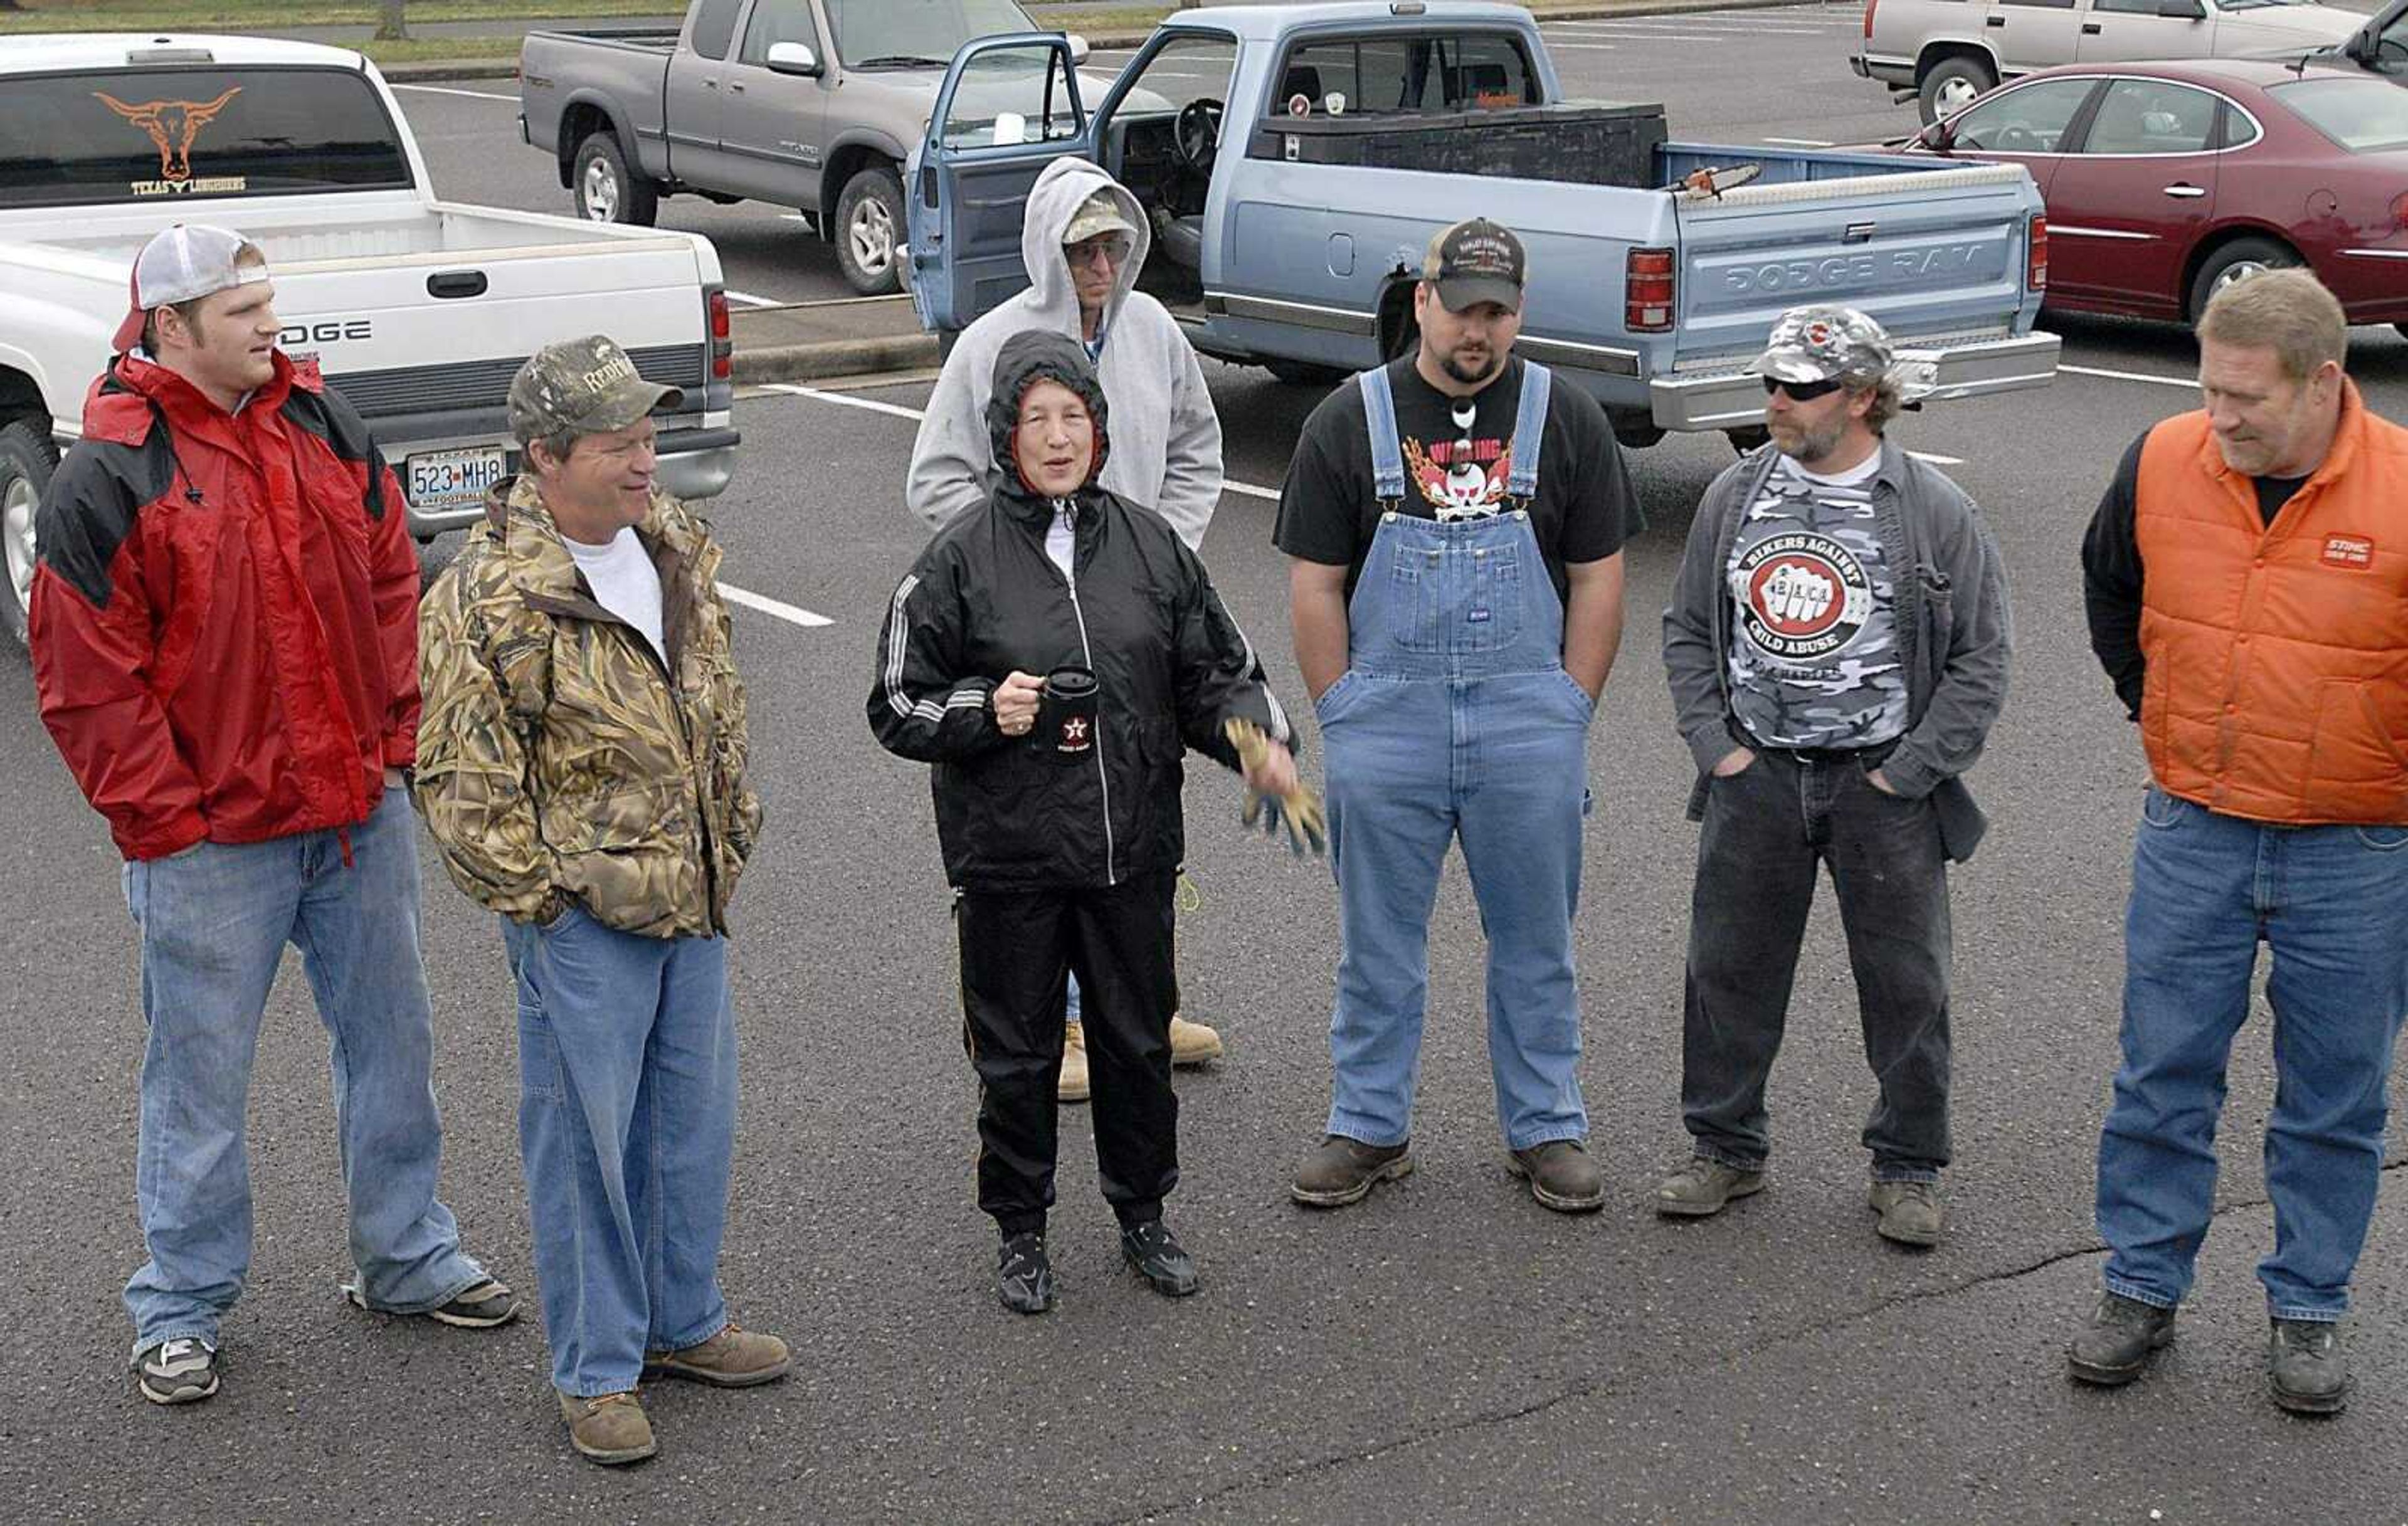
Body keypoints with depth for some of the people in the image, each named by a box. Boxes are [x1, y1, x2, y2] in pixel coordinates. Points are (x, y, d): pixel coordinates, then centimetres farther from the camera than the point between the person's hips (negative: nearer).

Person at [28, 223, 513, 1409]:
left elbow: (393, 583, 12)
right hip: (211, 842, -5)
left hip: (361, 815, 5)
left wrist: (393, 738, 5)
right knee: (200, 1079, 6)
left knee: (392, 1043, 16)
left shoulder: (321, 426, 4)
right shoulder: (107, 479, -13)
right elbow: (88, 682, -12)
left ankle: (406, 1259, 34)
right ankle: (179, 1311, 23)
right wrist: (164, 823, -13)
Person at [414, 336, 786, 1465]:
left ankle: (682, 1321, 35)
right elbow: (460, 781, -14)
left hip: (693, 901, 7)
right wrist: (541, 897, -11)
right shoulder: (487, 599, -18)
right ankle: (597, 1370, 18)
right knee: (585, 1138, 4)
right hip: (580, 916, -7)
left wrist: (728, 842, 16)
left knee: (695, 1119, 17)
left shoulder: (674, 546, 5)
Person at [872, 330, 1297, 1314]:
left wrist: (1256, 737, -10)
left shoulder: (1150, 546, 4)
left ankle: (1143, 1214, 34)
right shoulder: (960, 560, -5)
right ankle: (1021, 1232, 27)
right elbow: (897, 706, -1)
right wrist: (984, 711, -19)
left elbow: (1215, 670, 10)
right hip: (1009, 858, -3)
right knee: (1016, 1052, 9)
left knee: (1139, 1040, 14)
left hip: (1133, 850, 3)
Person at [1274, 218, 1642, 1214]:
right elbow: (1314, 585, 2)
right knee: (1379, 942, 9)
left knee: (1535, 941, 9)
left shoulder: (1566, 419, 3)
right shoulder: (1349, 421, 2)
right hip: (1385, 720, 0)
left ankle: (1546, 1129, 22)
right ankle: (1369, 1128, 21)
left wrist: (1568, 714, -2)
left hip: (1530, 724, 0)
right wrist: (1343, 717, -3)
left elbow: (1597, 579, 4)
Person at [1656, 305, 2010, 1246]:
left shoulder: (1935, 513, -5)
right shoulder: (1736, 496, 5)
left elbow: (1980, 662, -3)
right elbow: (1688, 632, 12)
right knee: (1729, 969, 8)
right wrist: (1717, 745, 0)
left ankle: (1907, 1170, 20)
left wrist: (1906, 774, -8)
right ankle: (1725, 1150, 24)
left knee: (1906, 984, 5)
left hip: (1886, 786, -2)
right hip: (1757, 780, 3)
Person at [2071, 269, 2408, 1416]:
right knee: (2162, 1074, 8)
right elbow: (2108, 589, 16)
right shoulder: (2162, 463, -6)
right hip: (2193, 837, 2)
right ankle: (2141, 1288, 23)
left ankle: (2308, 1310, 26)